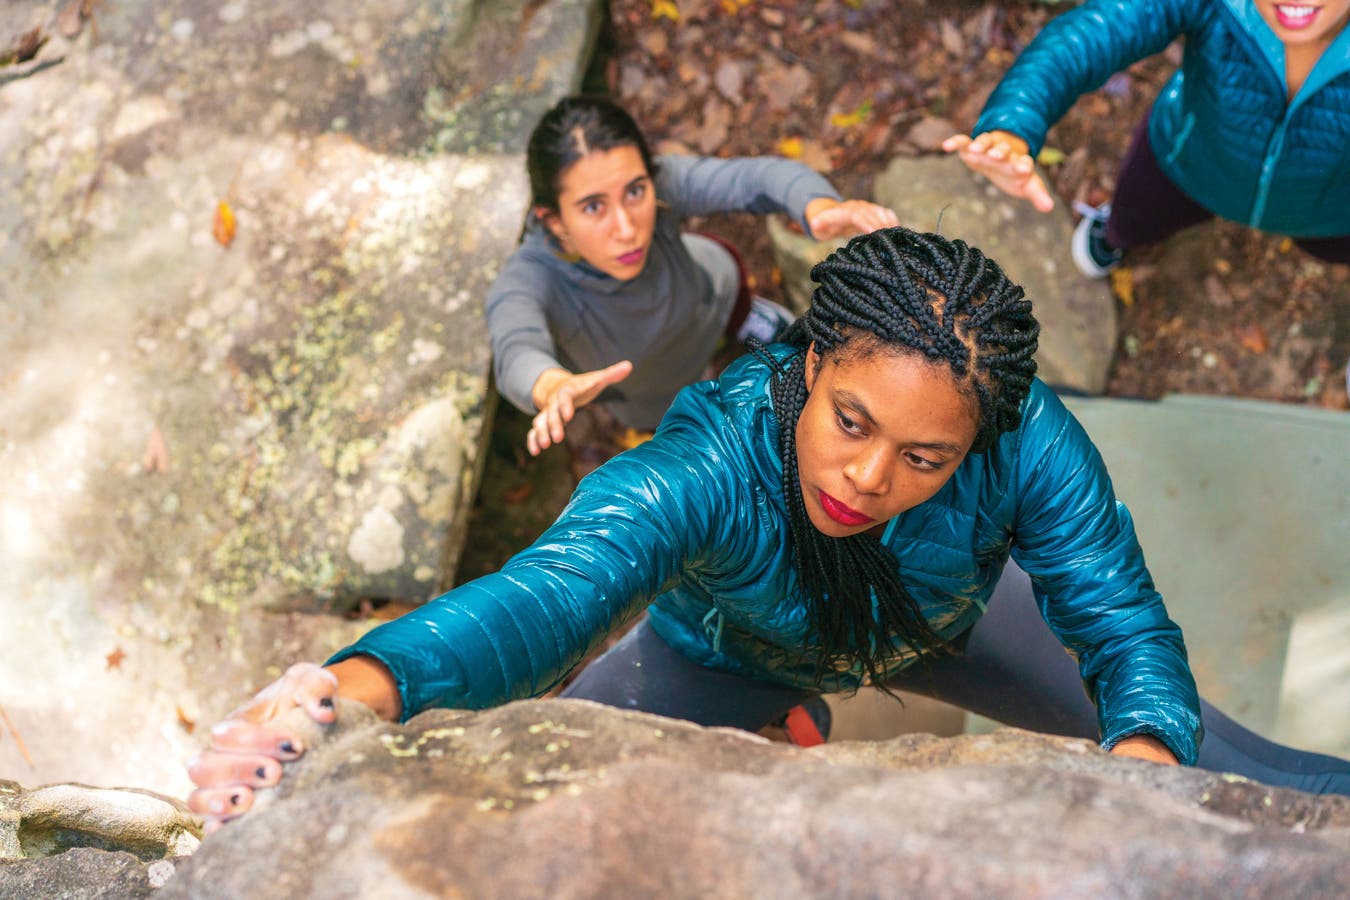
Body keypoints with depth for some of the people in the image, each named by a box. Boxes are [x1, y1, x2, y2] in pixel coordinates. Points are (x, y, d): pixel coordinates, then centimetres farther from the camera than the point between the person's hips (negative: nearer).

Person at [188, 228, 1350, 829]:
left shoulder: (1029, 440, -39)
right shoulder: (703, 464, -47)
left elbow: (1130, 634, -32)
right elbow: (549, 588, -63)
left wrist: (1143, 764, -54)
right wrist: (360, 686, -82)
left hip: (939, 623, 2)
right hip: (731, 653, -1)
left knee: (1172, 742, 11)